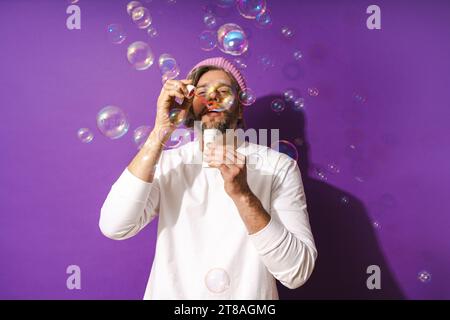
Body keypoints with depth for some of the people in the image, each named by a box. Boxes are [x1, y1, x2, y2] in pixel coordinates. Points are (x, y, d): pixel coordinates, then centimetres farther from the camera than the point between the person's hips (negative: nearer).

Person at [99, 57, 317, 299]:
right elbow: (114, 227, -16)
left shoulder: (279, 166, -8)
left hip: (249, 295, -1)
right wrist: (160, 132, -18)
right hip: (170, 293, 1)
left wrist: (242, 194, -26)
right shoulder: (167, 163, -2)